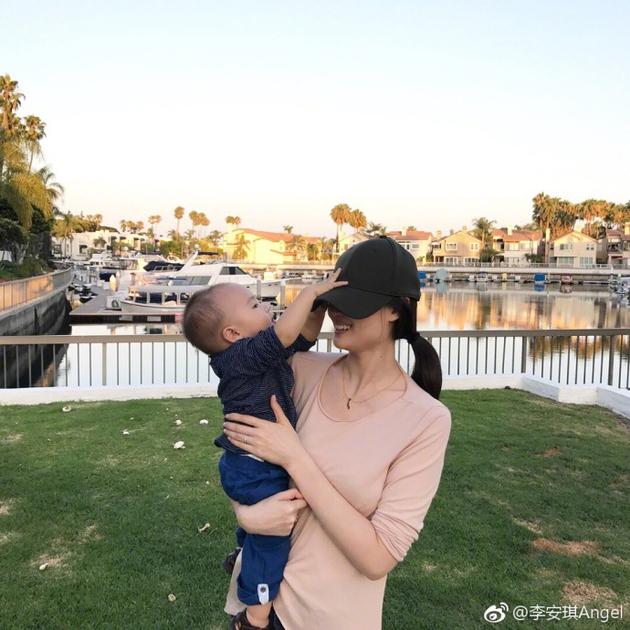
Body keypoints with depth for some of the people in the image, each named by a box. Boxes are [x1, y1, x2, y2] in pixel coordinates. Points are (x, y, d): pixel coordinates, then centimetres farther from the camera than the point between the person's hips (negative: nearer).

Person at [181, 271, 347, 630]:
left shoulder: (262, 352, 3)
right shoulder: (241, 356, -26)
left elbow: (304, 335, 9)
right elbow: (285, 332, -40)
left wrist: (320, 302, -3)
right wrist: (312, 291, -32)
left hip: (253, 466, 10)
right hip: (256, 471, -10)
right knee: (272, 539, 4)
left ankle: (243, 556, 61)